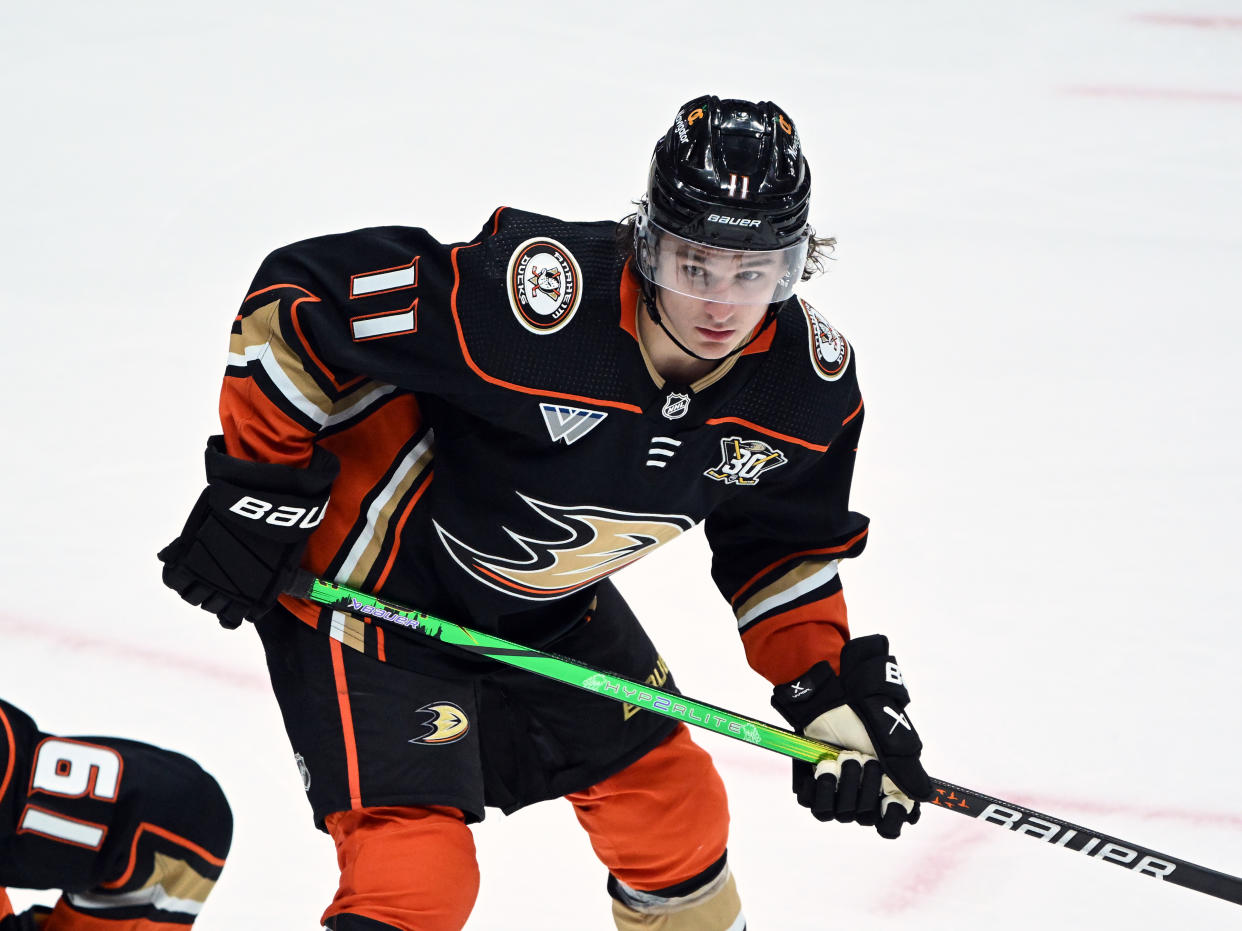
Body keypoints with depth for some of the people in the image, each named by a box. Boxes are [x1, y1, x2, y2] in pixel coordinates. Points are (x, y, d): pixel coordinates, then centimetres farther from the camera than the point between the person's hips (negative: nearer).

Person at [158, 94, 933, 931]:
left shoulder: (812, 383, -14)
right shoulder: (532, 298, -35)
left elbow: (781, 541, 6)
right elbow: (303, 298, -26)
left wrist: (832, 687, -4)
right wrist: (254, 483, -20)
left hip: (548, 610, 7)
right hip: (369, 580, -7)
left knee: (674, 813, 15)